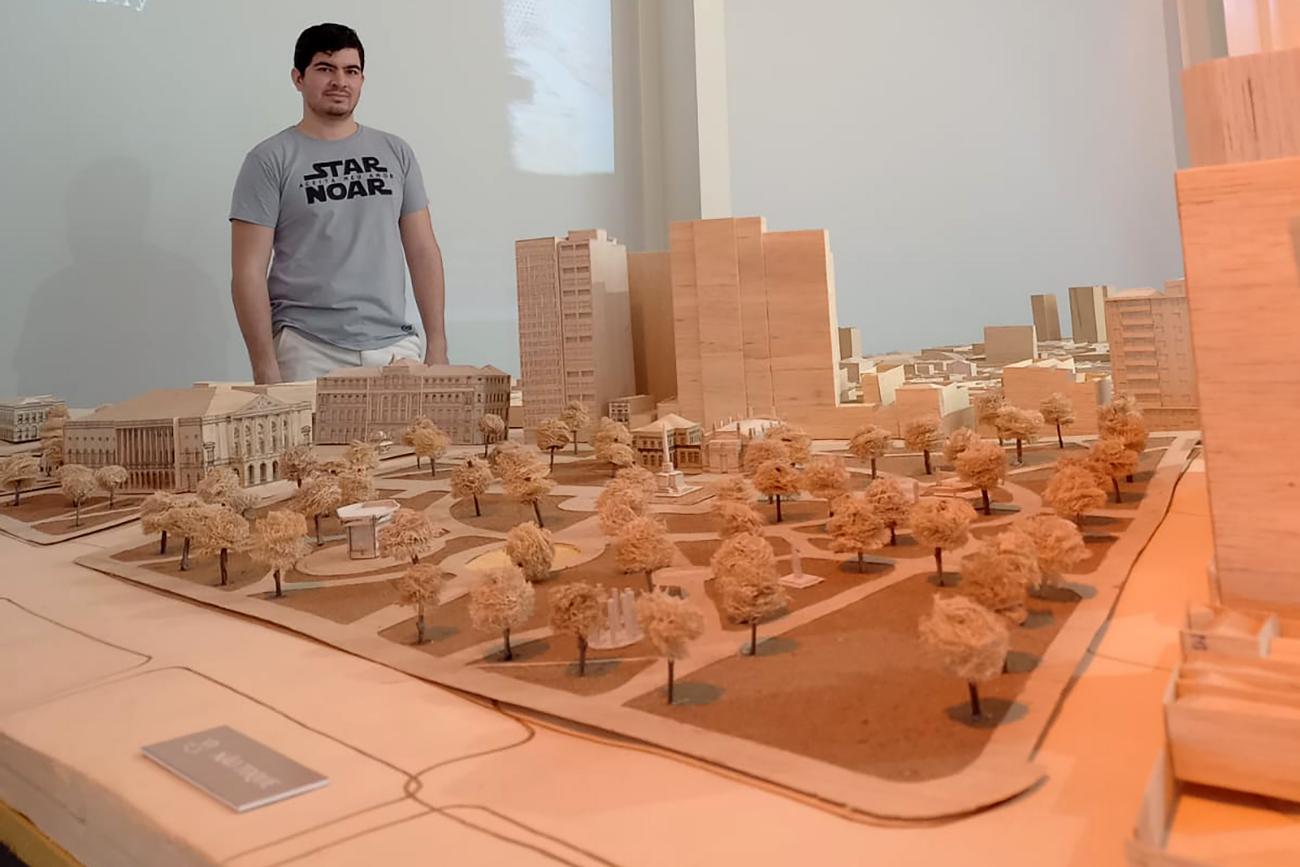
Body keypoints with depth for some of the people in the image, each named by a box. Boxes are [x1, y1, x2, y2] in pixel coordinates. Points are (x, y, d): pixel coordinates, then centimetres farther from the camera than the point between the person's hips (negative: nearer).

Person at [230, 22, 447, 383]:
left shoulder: (396, 153, 11)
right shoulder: (269, 160, 1)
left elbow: (423, 252, 10)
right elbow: (248, 271, -3)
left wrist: (437, 343, 2)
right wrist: (265, 366, -10)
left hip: (394, 347, 3)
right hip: (309, 352, -3)